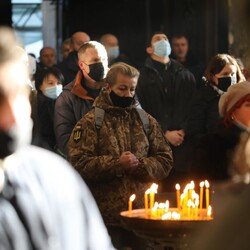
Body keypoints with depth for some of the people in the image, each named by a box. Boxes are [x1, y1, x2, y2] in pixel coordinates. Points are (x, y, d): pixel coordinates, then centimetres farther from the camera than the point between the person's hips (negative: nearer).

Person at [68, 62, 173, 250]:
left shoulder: (147, 121, 12)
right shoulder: (90, 122, 0)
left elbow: (165, 162, 7)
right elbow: (80, 164, -10)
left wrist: (139, 165, -12)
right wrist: (117, 164, -18)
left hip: (143, 213, 3)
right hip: (106, 215, -3)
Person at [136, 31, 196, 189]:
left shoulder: (185, 75, 18)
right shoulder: (144, 75, 7)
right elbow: (142, 111, -1)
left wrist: (183, 130, -6)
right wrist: (165, 133, -7)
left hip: (183, 141, 2)